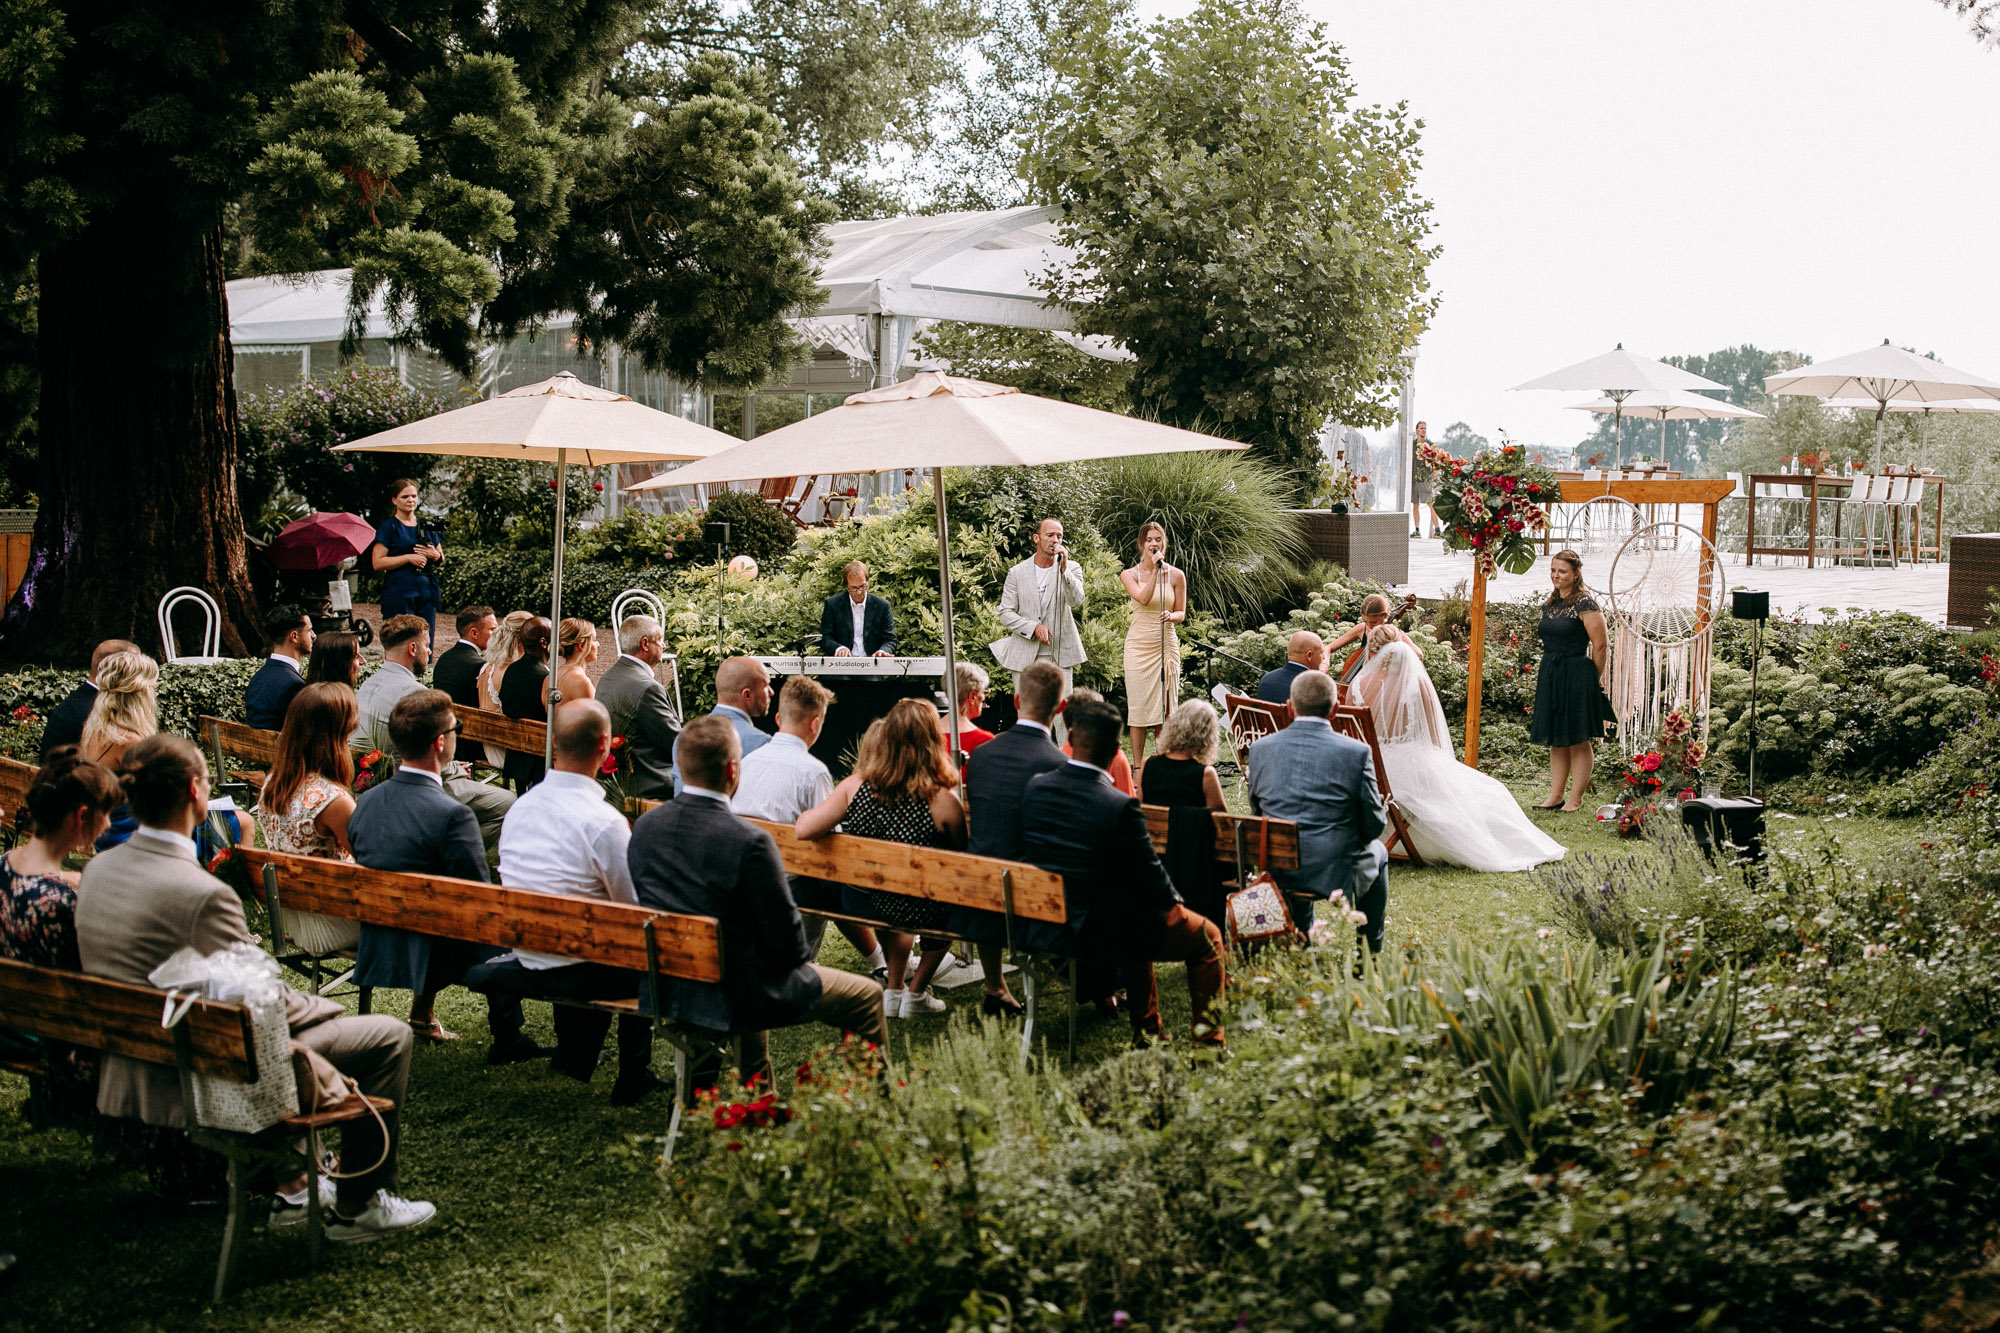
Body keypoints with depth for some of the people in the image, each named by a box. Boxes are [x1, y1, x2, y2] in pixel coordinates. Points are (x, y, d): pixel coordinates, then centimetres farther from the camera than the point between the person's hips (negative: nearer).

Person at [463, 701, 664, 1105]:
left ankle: (574, 1053, 36)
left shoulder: (521, 806, -1)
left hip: (523, 962, 6)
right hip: (573, 974, -6)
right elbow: (636, 911, -13)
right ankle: (633, 1078, 23)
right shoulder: (604, 821, -22)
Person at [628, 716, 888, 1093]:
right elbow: (787, 940, -18)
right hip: (738, 997, -7)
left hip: (665, 991, 7)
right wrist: (799, 957, 5)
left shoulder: (644, 827, -6)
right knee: (867, 997, 9)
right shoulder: (749, 842, -26)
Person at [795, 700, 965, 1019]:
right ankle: (915, 993, 36)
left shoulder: (855, 786, -14)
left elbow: (803, 829, -17)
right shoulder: (943, 801, -22)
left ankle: (894, 987, 46)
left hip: (863, 904, 4)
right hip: (918, 913, -4)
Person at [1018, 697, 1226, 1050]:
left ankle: (1147, 1031, 45)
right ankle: (1208, 1042, 22)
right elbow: (1149, 877, -15)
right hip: (1101, 934, -7)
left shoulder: (1035, 787, -7)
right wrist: (1174, 901, 9)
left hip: (1044, 925, 7)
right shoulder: (1120, 807, -25)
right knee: (1207, 937, 17)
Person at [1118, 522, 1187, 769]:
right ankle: (1137, 766, 3)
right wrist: (1155, 569, -18)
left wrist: (1171, 616, -13)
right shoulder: (1129, 575, 2)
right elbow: (1144, 598, -16)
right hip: (1139, 645, -1)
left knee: (1165, 707, 2)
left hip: (1166, 645, 1)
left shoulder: (1176, 575, 5)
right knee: (1139, 707, -2)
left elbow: (1181, 613, 8)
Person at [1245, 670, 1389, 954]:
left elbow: (1257, 813, 9)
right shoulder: (1356, 752, -11)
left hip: (1276, 874, 3)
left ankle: (1302, 939, 47)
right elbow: (1374, 825, -4)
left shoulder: (1260, 748, -2)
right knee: (1377, 851, 30)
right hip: (1334, 874, -3)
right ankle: (1371, 948, 38)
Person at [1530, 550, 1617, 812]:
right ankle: (1555, 796, 14)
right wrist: (1548, 673, 14)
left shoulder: (1585, 604, -10)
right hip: (1549, 674, 7)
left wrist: (1593, 681, -4)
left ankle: (1575, 799, 4)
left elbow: (1600, 645, -10)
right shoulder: (1549, 605, 12)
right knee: (1556, 741, 10)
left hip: (1577, 675, -7)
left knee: (1578, 741, 0)